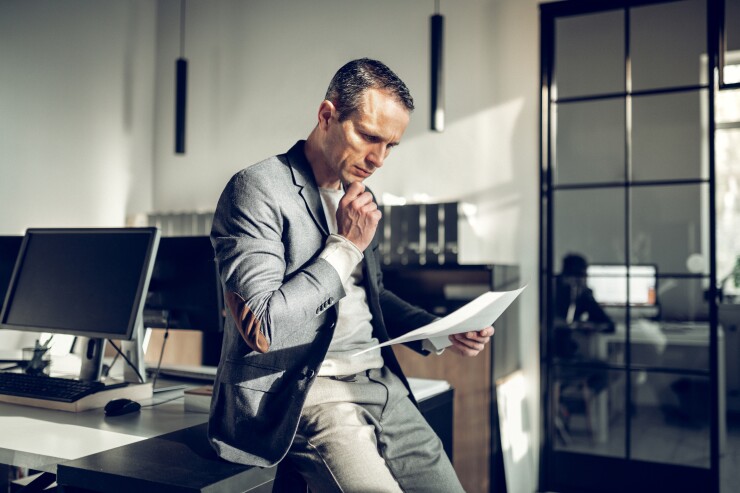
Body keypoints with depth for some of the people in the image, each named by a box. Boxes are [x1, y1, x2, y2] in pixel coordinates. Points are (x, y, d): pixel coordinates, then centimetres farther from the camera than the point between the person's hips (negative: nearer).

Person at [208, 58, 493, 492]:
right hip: (302, 393, -7)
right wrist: (346, 246, -13)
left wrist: (437, 331, 6)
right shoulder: (257, 189, -11)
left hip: (379, 385, 7)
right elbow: (261, 328, -19)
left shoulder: (360, 198, 13)